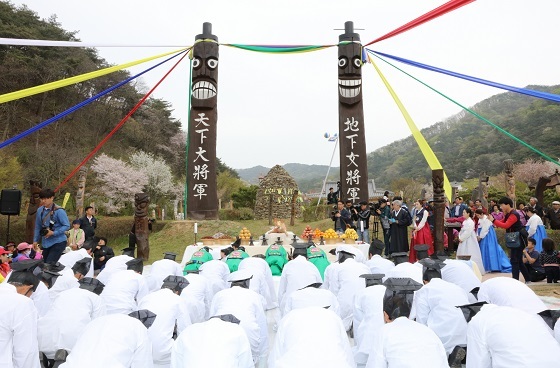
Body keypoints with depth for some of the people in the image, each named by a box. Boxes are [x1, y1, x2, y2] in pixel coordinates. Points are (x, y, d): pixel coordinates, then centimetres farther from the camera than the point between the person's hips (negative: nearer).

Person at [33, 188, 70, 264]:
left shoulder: (59, 211, -14)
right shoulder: (40, 210, 5)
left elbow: (67, 226, -14)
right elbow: (38, 227, 14)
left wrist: (53, 233, -19)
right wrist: (35, 240, 14)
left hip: (58, 242, -6)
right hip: (45, 243, 6)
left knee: (49, 264, -13)